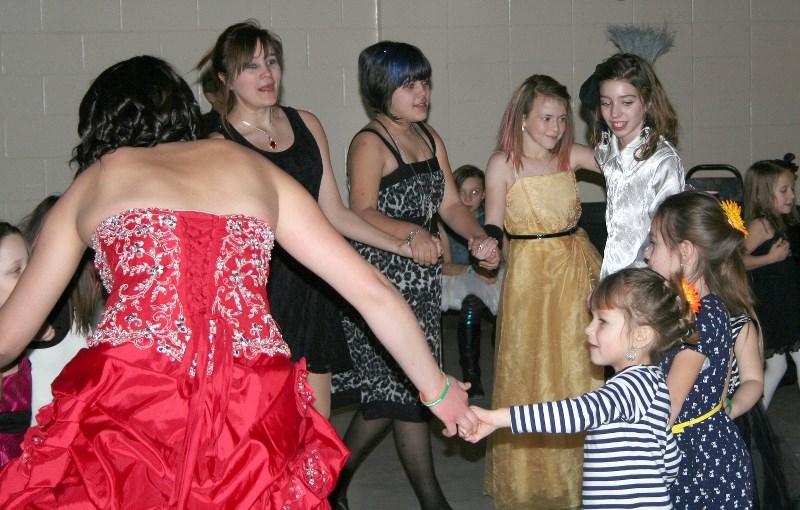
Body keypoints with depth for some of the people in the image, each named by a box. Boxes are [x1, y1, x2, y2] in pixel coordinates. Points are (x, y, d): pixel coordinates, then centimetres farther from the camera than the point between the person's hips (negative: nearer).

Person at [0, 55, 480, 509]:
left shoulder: (93, 182, 20)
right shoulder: (251, 166, 23)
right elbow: (374, 293, 18)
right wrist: (438, 389, 28)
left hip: (126, 401, -2)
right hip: (254, 410, 2)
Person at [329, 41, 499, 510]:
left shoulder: (429, 137, 14)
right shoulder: (369, 143, -11)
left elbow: (450, 203, 10)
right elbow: (362, 213, -23)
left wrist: (479, 237, -9)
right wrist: (411, 234, -39)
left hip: (423, 275, 8)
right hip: (383, 275, -8)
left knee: (391, 390, 11)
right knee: (407, 387, -5)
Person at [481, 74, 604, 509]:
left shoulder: (572, 156, 3)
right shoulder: (504, 163, -6)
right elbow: (492, 225, -6)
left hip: (577, 268, 4)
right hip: (529, 273, -3)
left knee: (579, 368, 8)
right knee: (529, 371, 3)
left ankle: (576, 468, 23)